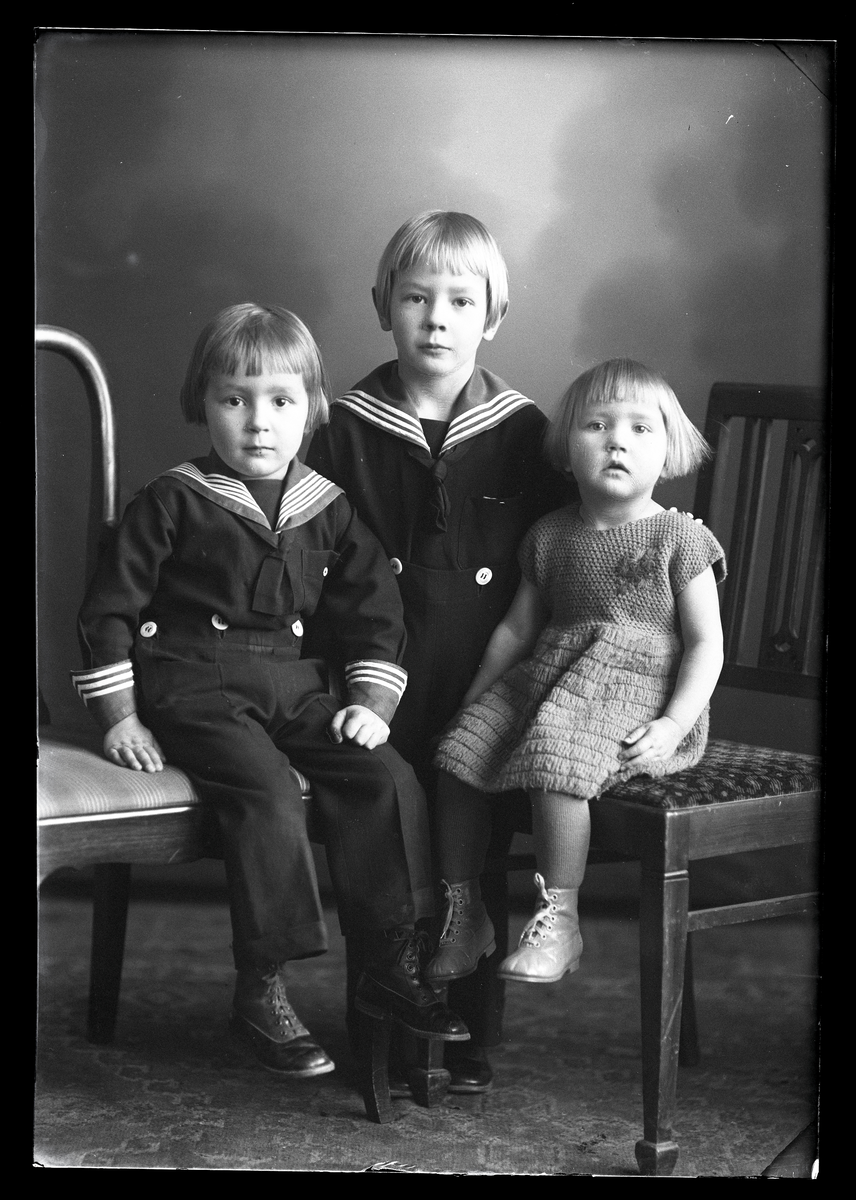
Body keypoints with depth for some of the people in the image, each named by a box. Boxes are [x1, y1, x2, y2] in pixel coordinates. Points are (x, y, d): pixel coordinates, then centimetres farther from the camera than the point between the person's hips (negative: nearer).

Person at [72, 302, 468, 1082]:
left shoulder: (328, 511, 10)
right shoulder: (173, 504, -1)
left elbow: (375, 614, 17)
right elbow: (110, 609, 2)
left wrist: (374, 702, 5)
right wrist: (119, 716, -2)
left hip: (295, 687, 5)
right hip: (197, 686, -4)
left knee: (387, 780, -15)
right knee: (269, 794, -29)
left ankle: (393, 967, -3)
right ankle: (262, 991, -19)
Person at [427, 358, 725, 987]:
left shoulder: (678, 537, -3)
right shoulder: (551, 535, 12)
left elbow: (706, 642, -5)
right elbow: (517, 628, 19)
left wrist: (673, 723, -16)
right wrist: (472, 700, 14)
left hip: (641, 684, -6)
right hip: (551, 675, 6)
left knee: (555, 764, -31)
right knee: (459, 757, -11)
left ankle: (559, 921, -17)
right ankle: (466, 914, 4)